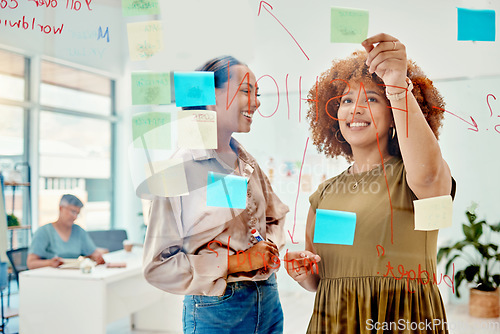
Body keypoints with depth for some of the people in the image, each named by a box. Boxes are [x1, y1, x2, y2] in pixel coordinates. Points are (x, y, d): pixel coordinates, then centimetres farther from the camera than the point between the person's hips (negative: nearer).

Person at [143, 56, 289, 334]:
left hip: (268, 301, 6)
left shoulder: (248, 163, 4)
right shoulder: (183, 169, -15)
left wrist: (271, 247, -3)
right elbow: (159, 266, -15)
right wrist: (235, 262, -20)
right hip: (215, 311, -6)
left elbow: (276, 218, 18)